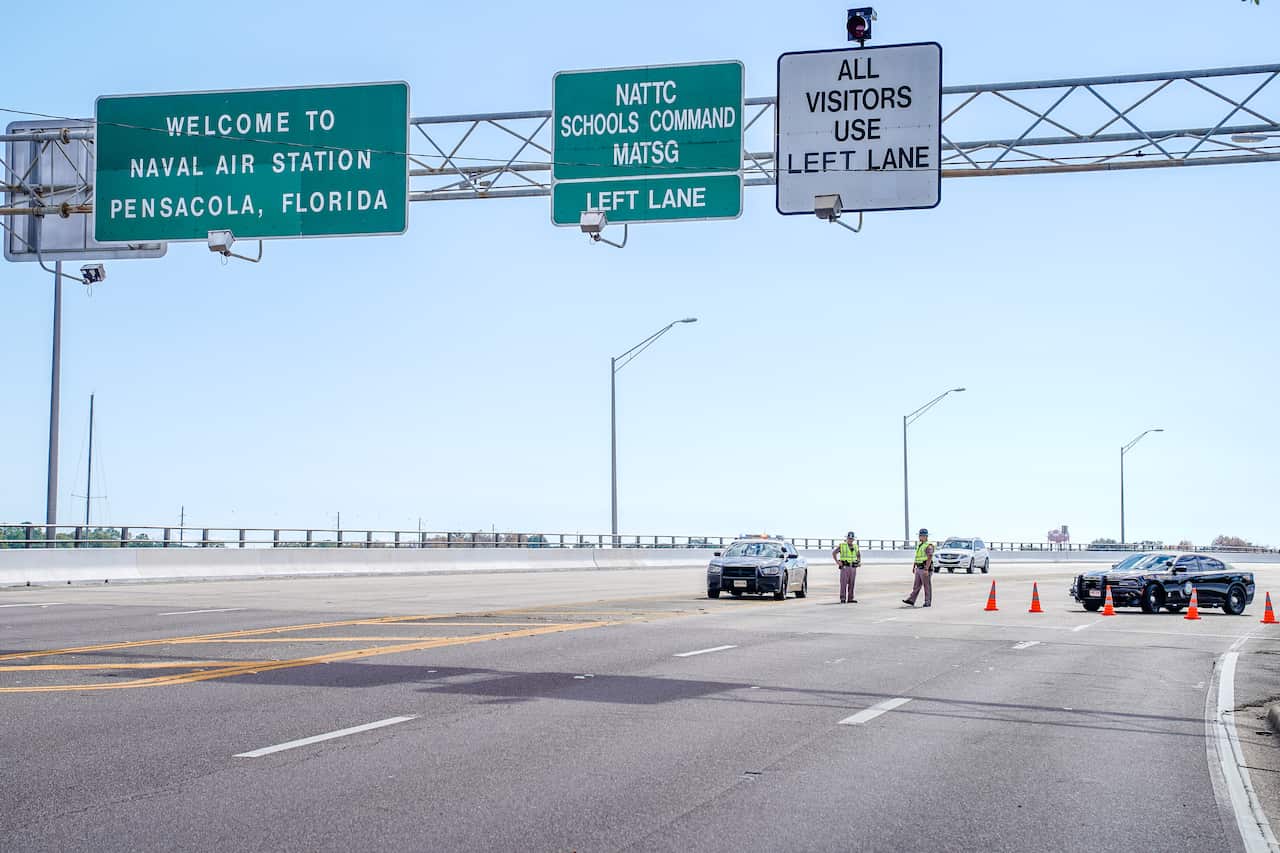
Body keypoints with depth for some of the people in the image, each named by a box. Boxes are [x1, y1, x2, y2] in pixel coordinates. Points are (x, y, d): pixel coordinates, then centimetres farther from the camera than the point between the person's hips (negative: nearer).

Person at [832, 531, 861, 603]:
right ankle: (843, 599, -8)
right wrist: (837, 562, -11)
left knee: (851, 584, 3)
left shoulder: (855, 547, 10)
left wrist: (859, 562, 9)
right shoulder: (842, 545, -3)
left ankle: (850, 599, 7)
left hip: (853, 567, 4)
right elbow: (833, 553, -1)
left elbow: (859, 555, 26)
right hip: (844, 567, -4)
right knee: (844, 583, -9)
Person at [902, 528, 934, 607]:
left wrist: (926, 569, -27)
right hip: (919, 568, 9)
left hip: (925, 569, -9)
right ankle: (911, 600, 3)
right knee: (916, 585, 5)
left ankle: (928, 602, 4)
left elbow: (929, 558, -21)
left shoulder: (928, 546, -13)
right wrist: (913, 567, 19)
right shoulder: (919, 545, 16)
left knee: (927, 586, -2)